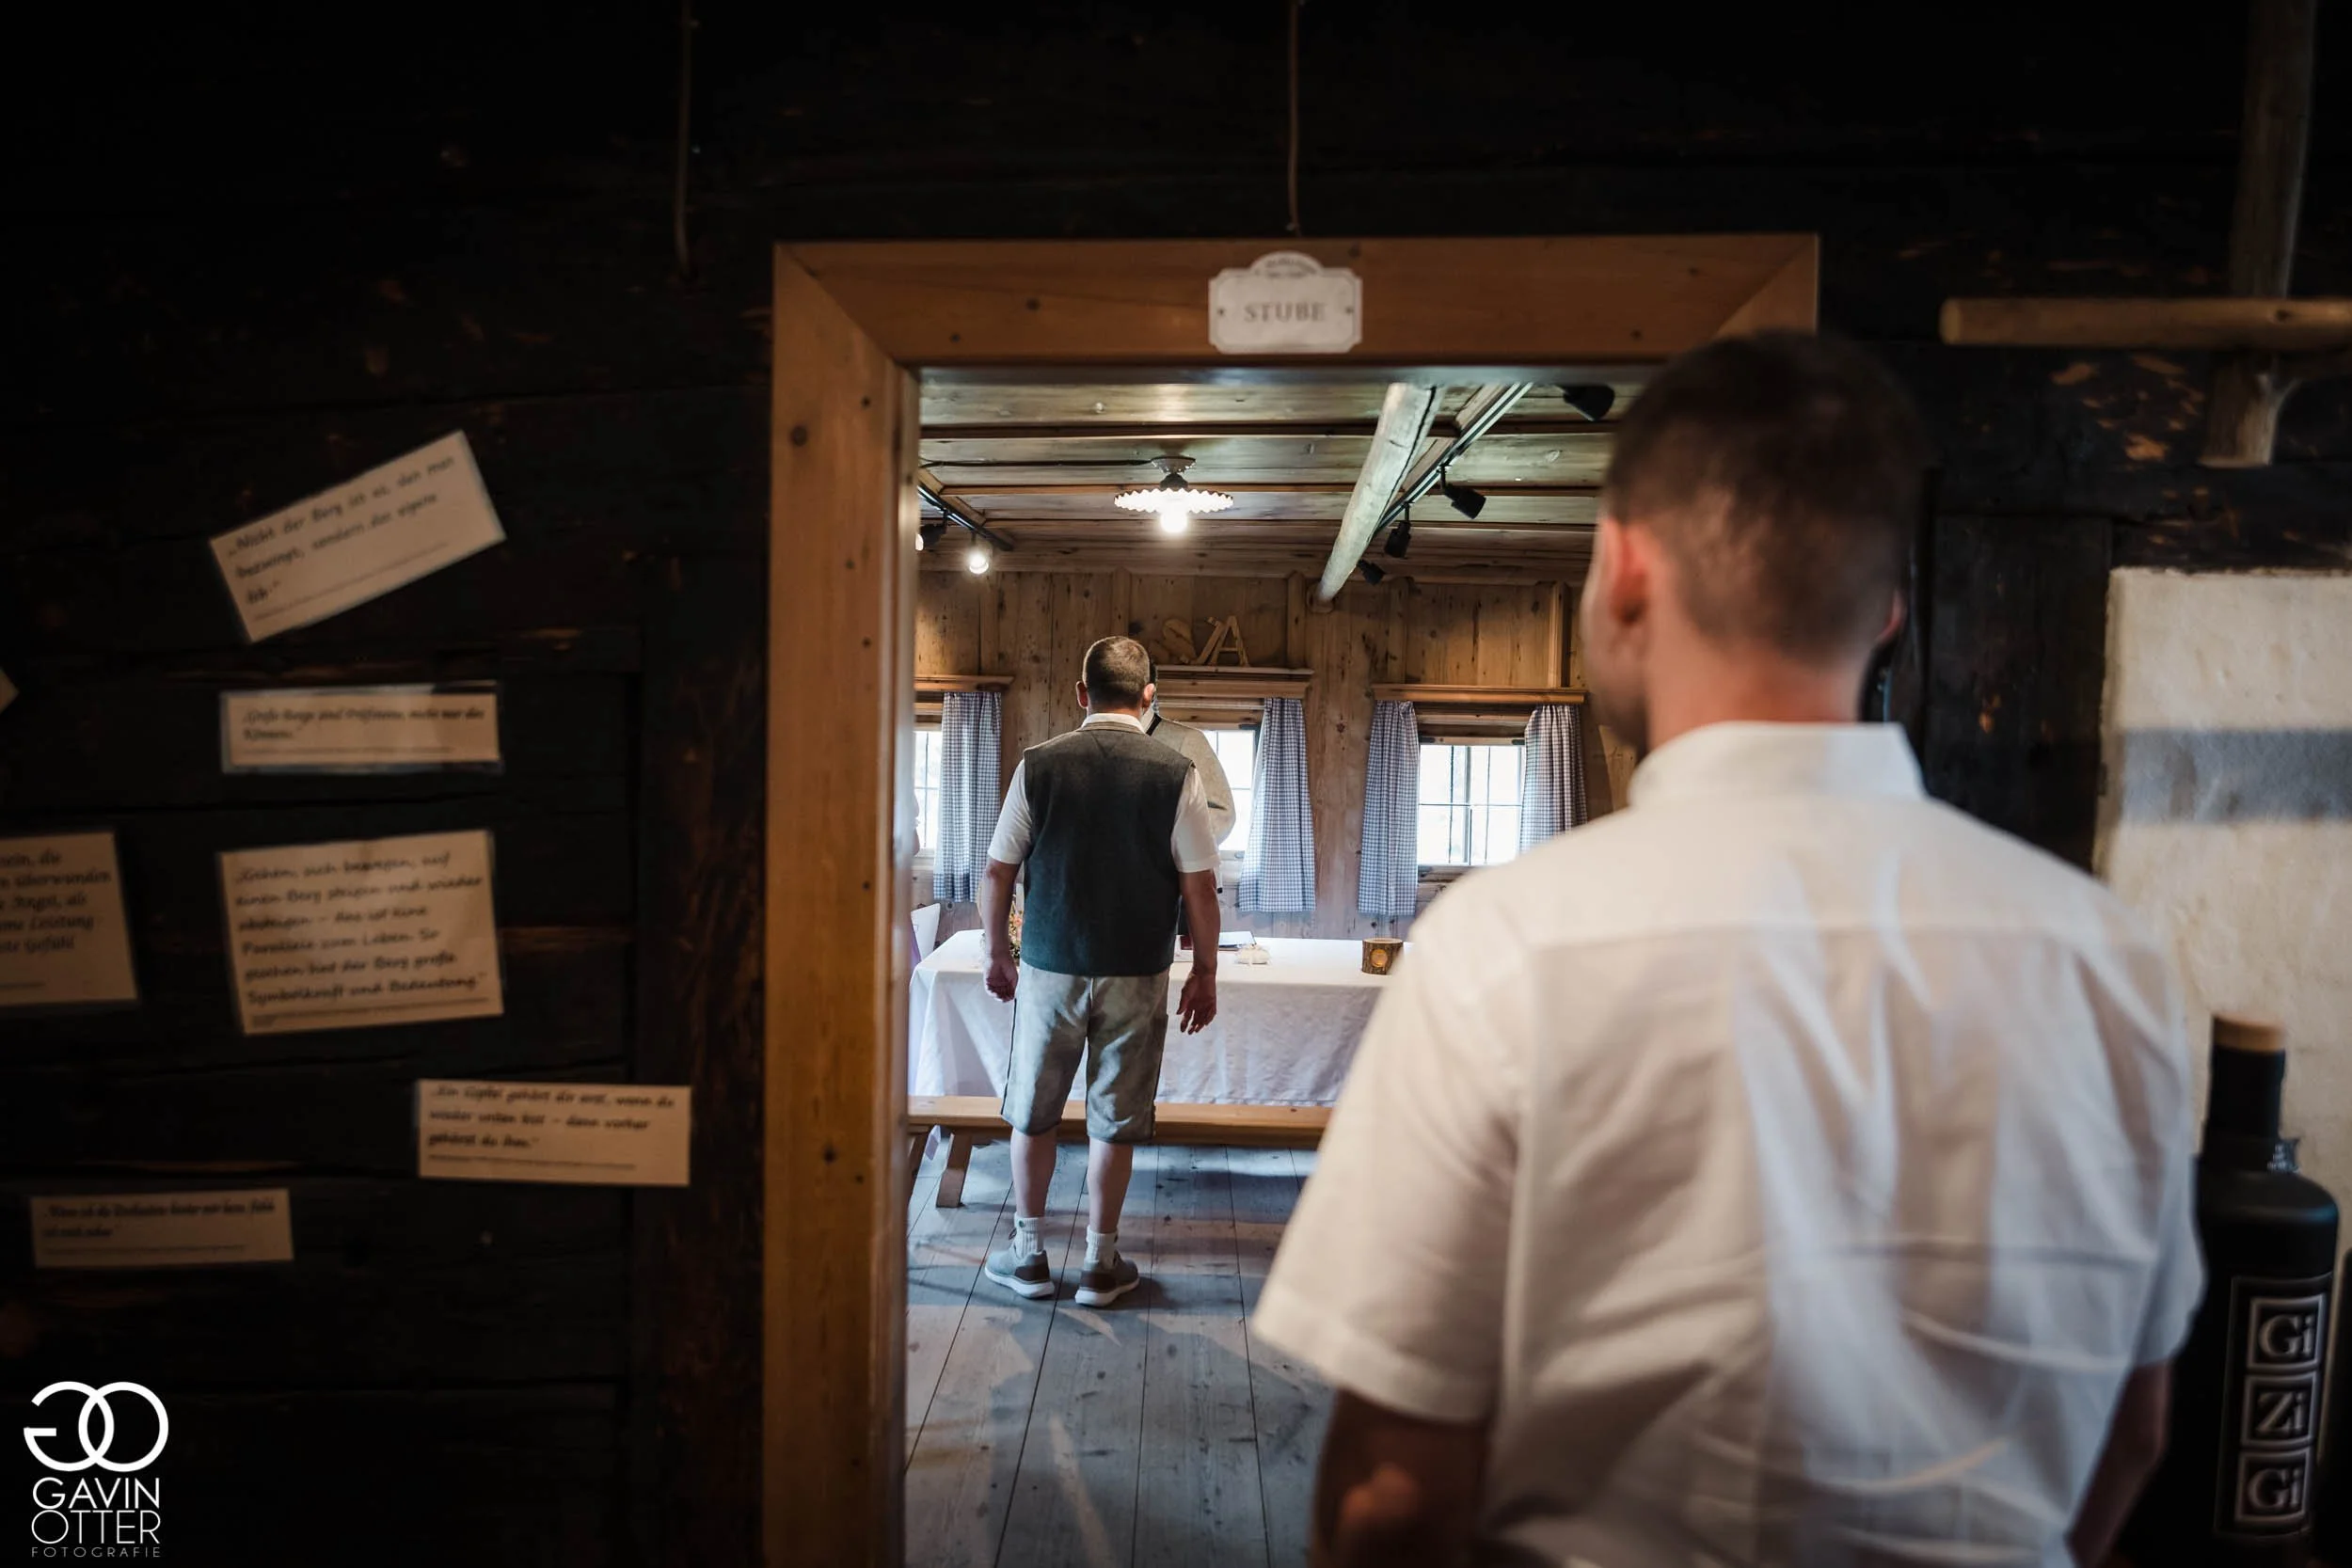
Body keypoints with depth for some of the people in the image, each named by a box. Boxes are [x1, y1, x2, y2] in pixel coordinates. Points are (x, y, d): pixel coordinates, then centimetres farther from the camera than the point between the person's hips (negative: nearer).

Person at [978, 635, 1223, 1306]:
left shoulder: (1038, 765, -5)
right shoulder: (1176, 775, -8)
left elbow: (997, 875, -1)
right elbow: (1199, 887, -6)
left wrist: (997, 953, 13)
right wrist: (1204, 972, 5)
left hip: (1049, 967, 1)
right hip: (1137, 973, 0)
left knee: (1033, 1114, 16)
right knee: (1115, 1122, 11)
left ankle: (1028, 1254, 27)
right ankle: (1101, 1264, 23)